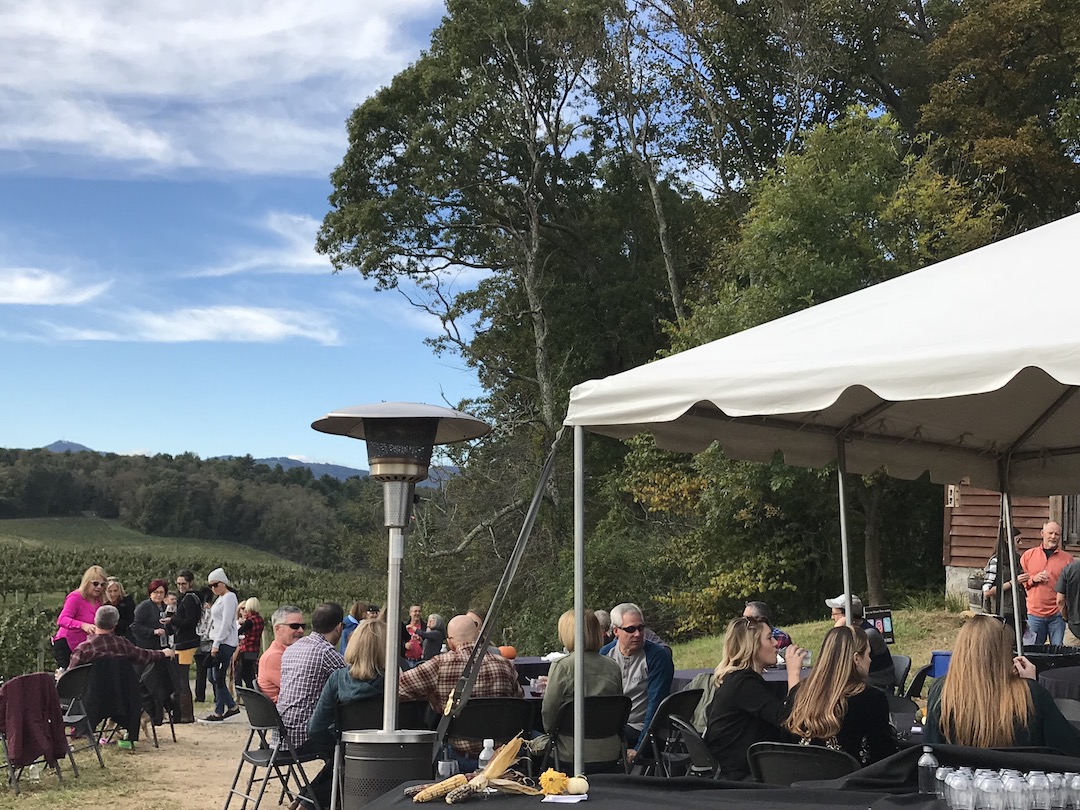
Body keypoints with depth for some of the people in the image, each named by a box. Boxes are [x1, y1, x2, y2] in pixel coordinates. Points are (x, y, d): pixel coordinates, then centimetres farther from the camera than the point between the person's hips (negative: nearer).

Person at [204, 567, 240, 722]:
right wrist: (214, 643, 13)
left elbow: (226, 623, -16)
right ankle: (232, 706, 18)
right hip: (217, 642, 9)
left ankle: (218, 712, 2)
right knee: (213, 677, 10)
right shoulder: (219, 598, 18)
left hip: (225, 643, -9)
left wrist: (216, 644, -17)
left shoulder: (229, 597, -10)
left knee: (218, 678, -5)